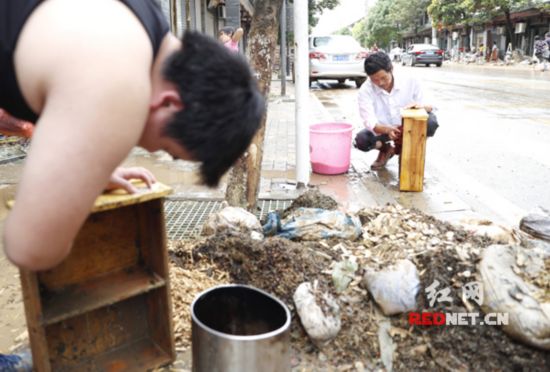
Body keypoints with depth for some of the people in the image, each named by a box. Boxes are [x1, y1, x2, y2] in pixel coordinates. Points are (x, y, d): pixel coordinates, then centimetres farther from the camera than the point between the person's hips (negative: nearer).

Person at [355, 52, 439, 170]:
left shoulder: (410, 82, -15)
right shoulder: (366, 90, -18)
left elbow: (429, 106, -10)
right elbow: (370, 122, -26)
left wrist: (421, 105, -36)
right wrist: (387, 129, -48)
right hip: (382, 130, 0)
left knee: (431, 122, -30)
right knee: (361, 140, -31)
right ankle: (385, 150, 7)